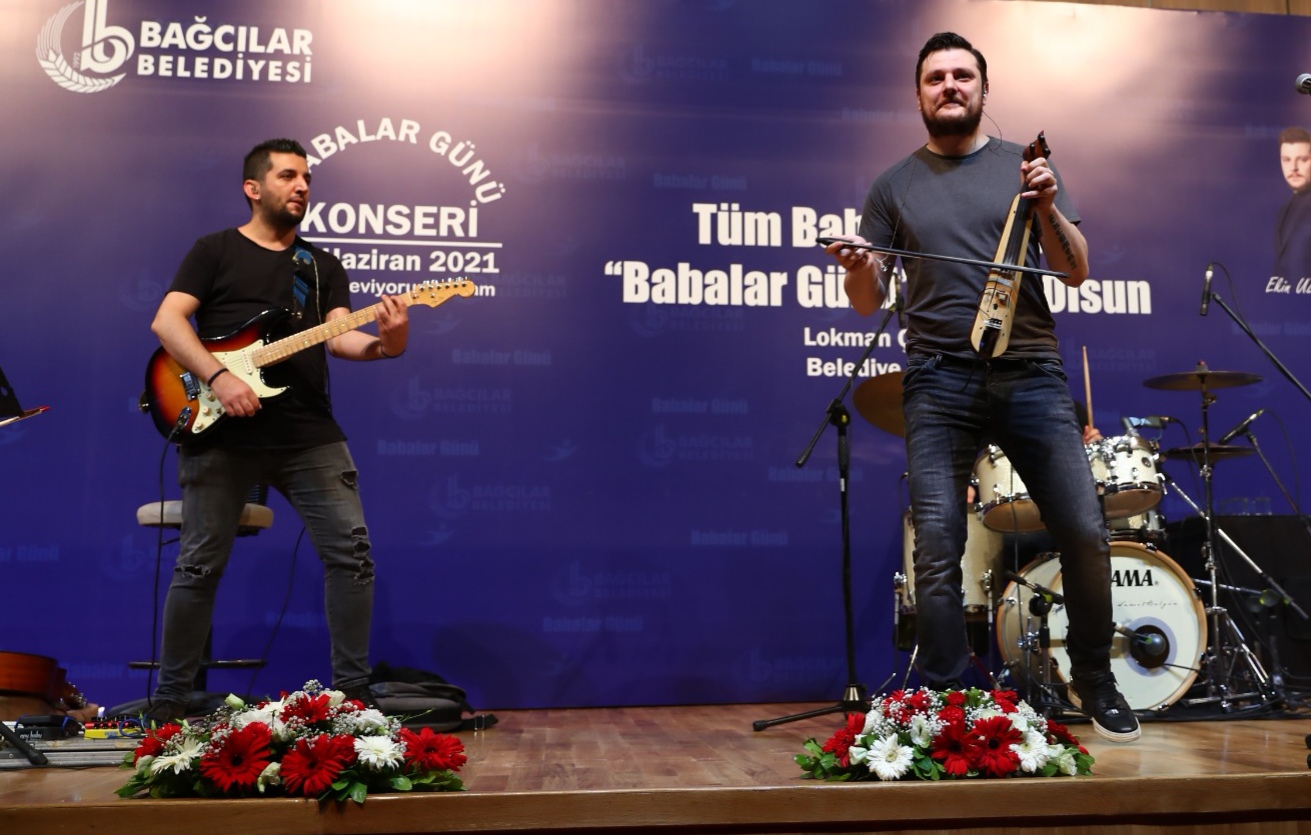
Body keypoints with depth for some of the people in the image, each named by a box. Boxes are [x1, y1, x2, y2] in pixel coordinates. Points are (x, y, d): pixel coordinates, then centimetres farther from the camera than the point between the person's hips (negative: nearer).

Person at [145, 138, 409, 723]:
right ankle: (170, 699, 19)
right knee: (200, 564, 3)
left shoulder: (323, 265, 17)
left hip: (309, 433, 3)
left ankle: (352, 690, 7)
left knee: (350, 550, -4)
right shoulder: (215, 250, 8)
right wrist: (219, 377, -18)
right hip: (219, 432, -2)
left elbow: (338, 337, 2)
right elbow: (166, 321, -3)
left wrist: (381, 345, -20)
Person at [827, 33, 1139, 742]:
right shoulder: (894, 187, 13)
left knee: (1084, 531, -3)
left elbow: (1077, 272, 7)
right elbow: (868, 303, 12)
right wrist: (857, 266, -11)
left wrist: (1047, 210, -10)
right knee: (937, 542, -9)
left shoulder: (1026, 166, 14)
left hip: (1031, 372, 1)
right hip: (939, 380, 0)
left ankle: (1093, 680, 21)